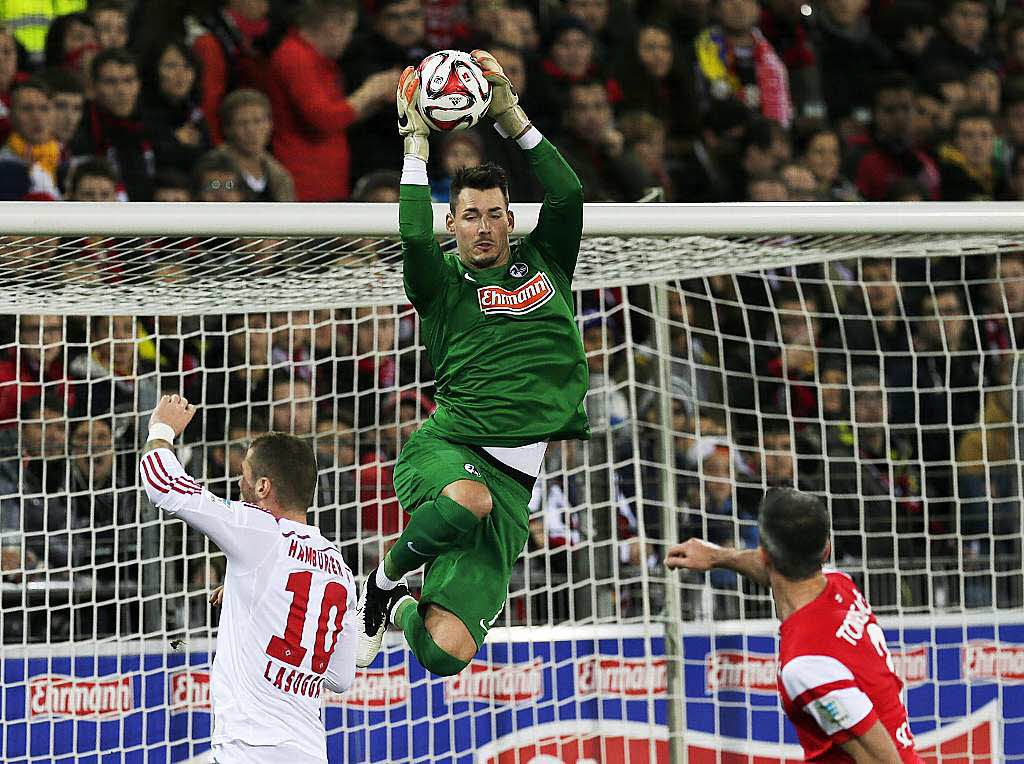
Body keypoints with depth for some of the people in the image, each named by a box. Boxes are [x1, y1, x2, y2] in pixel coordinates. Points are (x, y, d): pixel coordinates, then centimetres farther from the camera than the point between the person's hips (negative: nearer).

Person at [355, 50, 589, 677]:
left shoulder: (543, 261, 17)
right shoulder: (445, 280, 8)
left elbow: (569, 195, 0)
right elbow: (415, 238, -14)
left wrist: (511, 116, -3)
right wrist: (417, 143, -10)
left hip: (513, 482, 2)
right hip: (446, 447, -2)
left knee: (445, 653, -16)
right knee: (468, 499, -44)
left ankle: (404, 609, 25)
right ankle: (386, 580, -10)